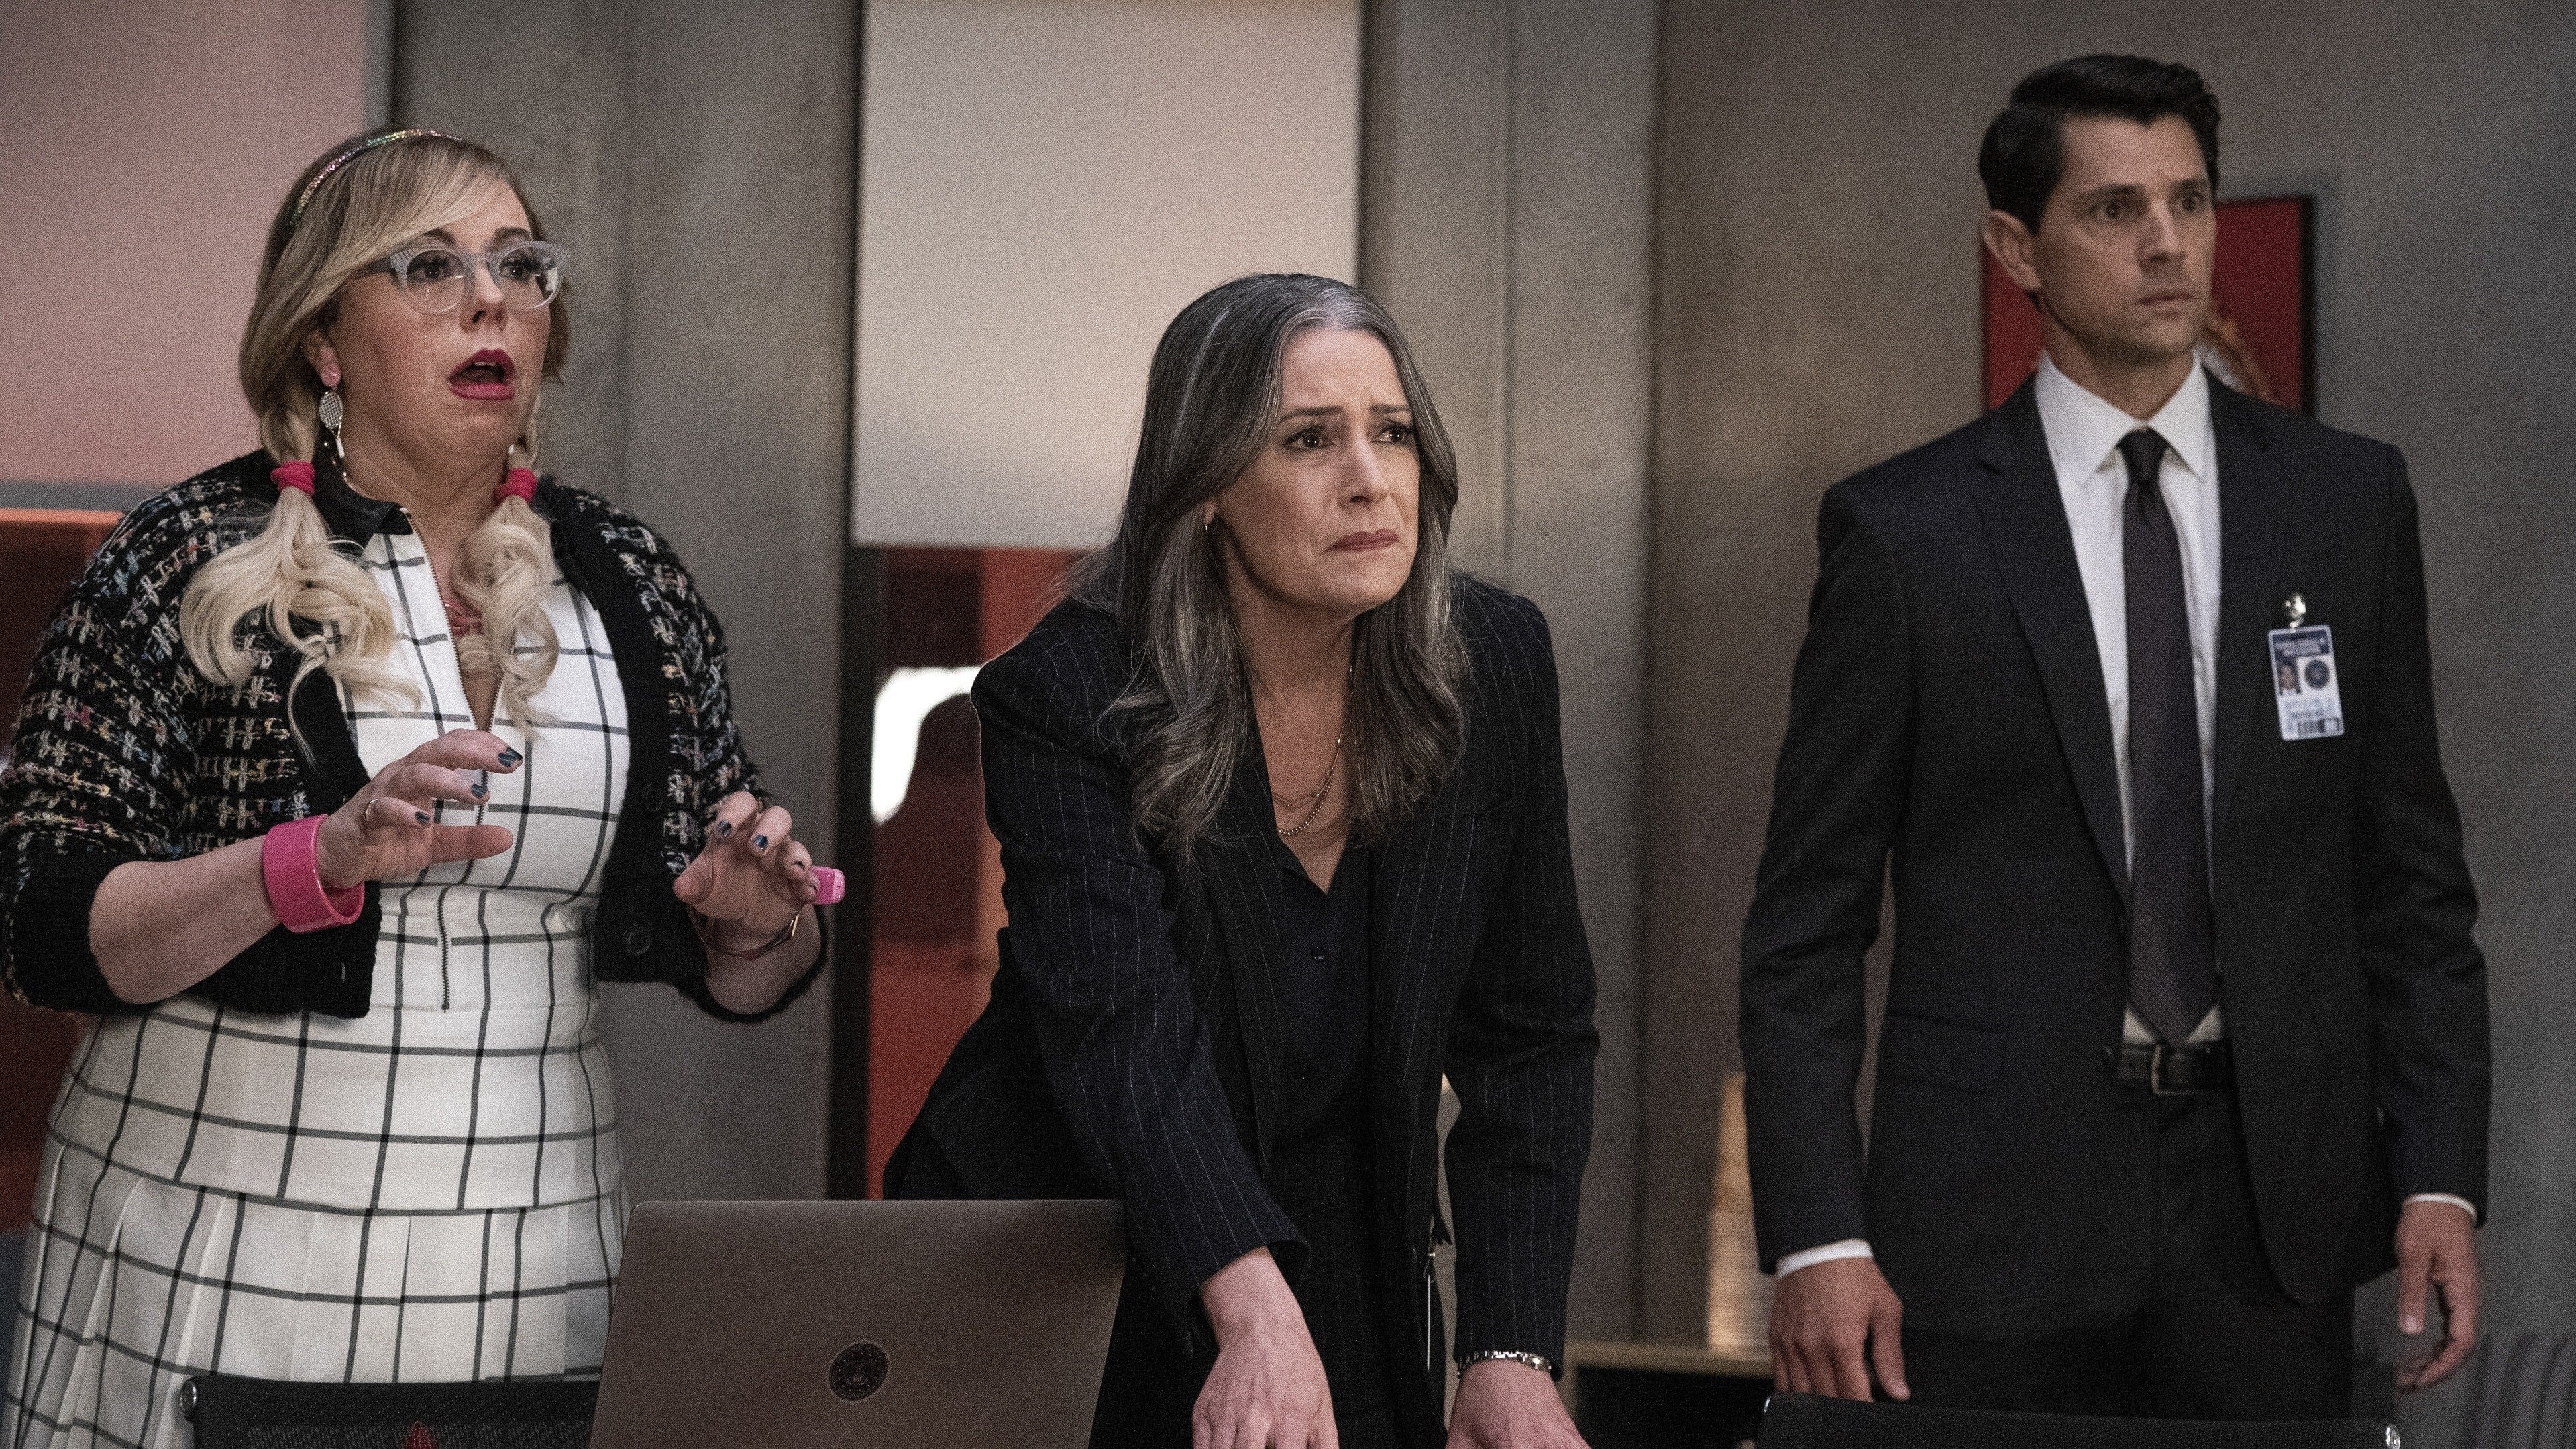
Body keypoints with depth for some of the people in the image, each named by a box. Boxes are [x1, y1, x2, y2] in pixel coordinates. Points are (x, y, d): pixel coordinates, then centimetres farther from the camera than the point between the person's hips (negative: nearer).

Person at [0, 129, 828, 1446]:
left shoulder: (625, 582, 9)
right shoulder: (190, 562, -3)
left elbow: (735, 976, 13)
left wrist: (759, 926, -11)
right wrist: (324, 859, -24)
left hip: (529, 1250, 3)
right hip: (220, 1244, -3)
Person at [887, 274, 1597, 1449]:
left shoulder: (1494, 665, -9)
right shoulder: (1068, 701, -21)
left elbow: (1530, 1033, -5)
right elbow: (1123, 1026, -33)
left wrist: (1510, 1354, -15)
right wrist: (1250, 1309, -49)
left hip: (1345, 1284, 4)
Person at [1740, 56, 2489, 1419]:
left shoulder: (2348, 498, 7)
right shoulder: (1902, 530, -1)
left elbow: (2412, 877, 9)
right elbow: (1808, 924, -1)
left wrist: (2438, 1179, 1)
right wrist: (1816, 1240, -8)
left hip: (2270, 1204, 2)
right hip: (1996, 1207, -2)